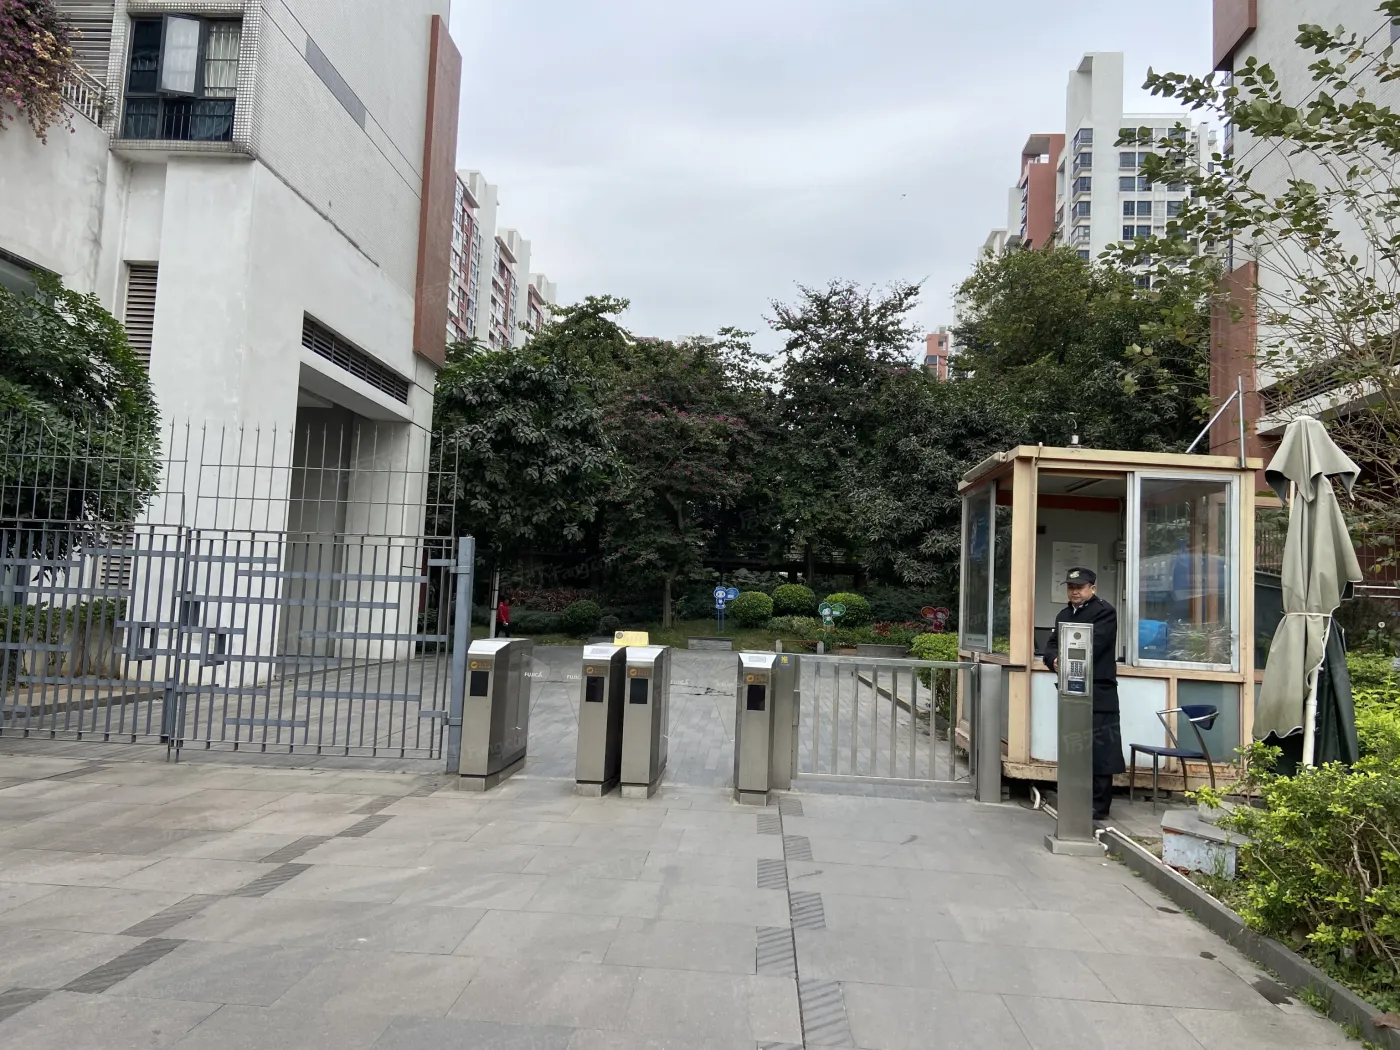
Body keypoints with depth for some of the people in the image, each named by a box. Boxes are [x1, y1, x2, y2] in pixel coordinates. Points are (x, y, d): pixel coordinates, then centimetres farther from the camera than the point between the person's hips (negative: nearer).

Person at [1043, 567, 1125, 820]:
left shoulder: (1104, 612, -6)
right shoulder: (1064, 614, 19)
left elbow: (1093, 645, -18)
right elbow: (1051, 645, 11)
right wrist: (1055, 659, -11)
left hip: (1098, 693, -8)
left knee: (1099, 749, -5)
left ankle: (1099, 806, 1)